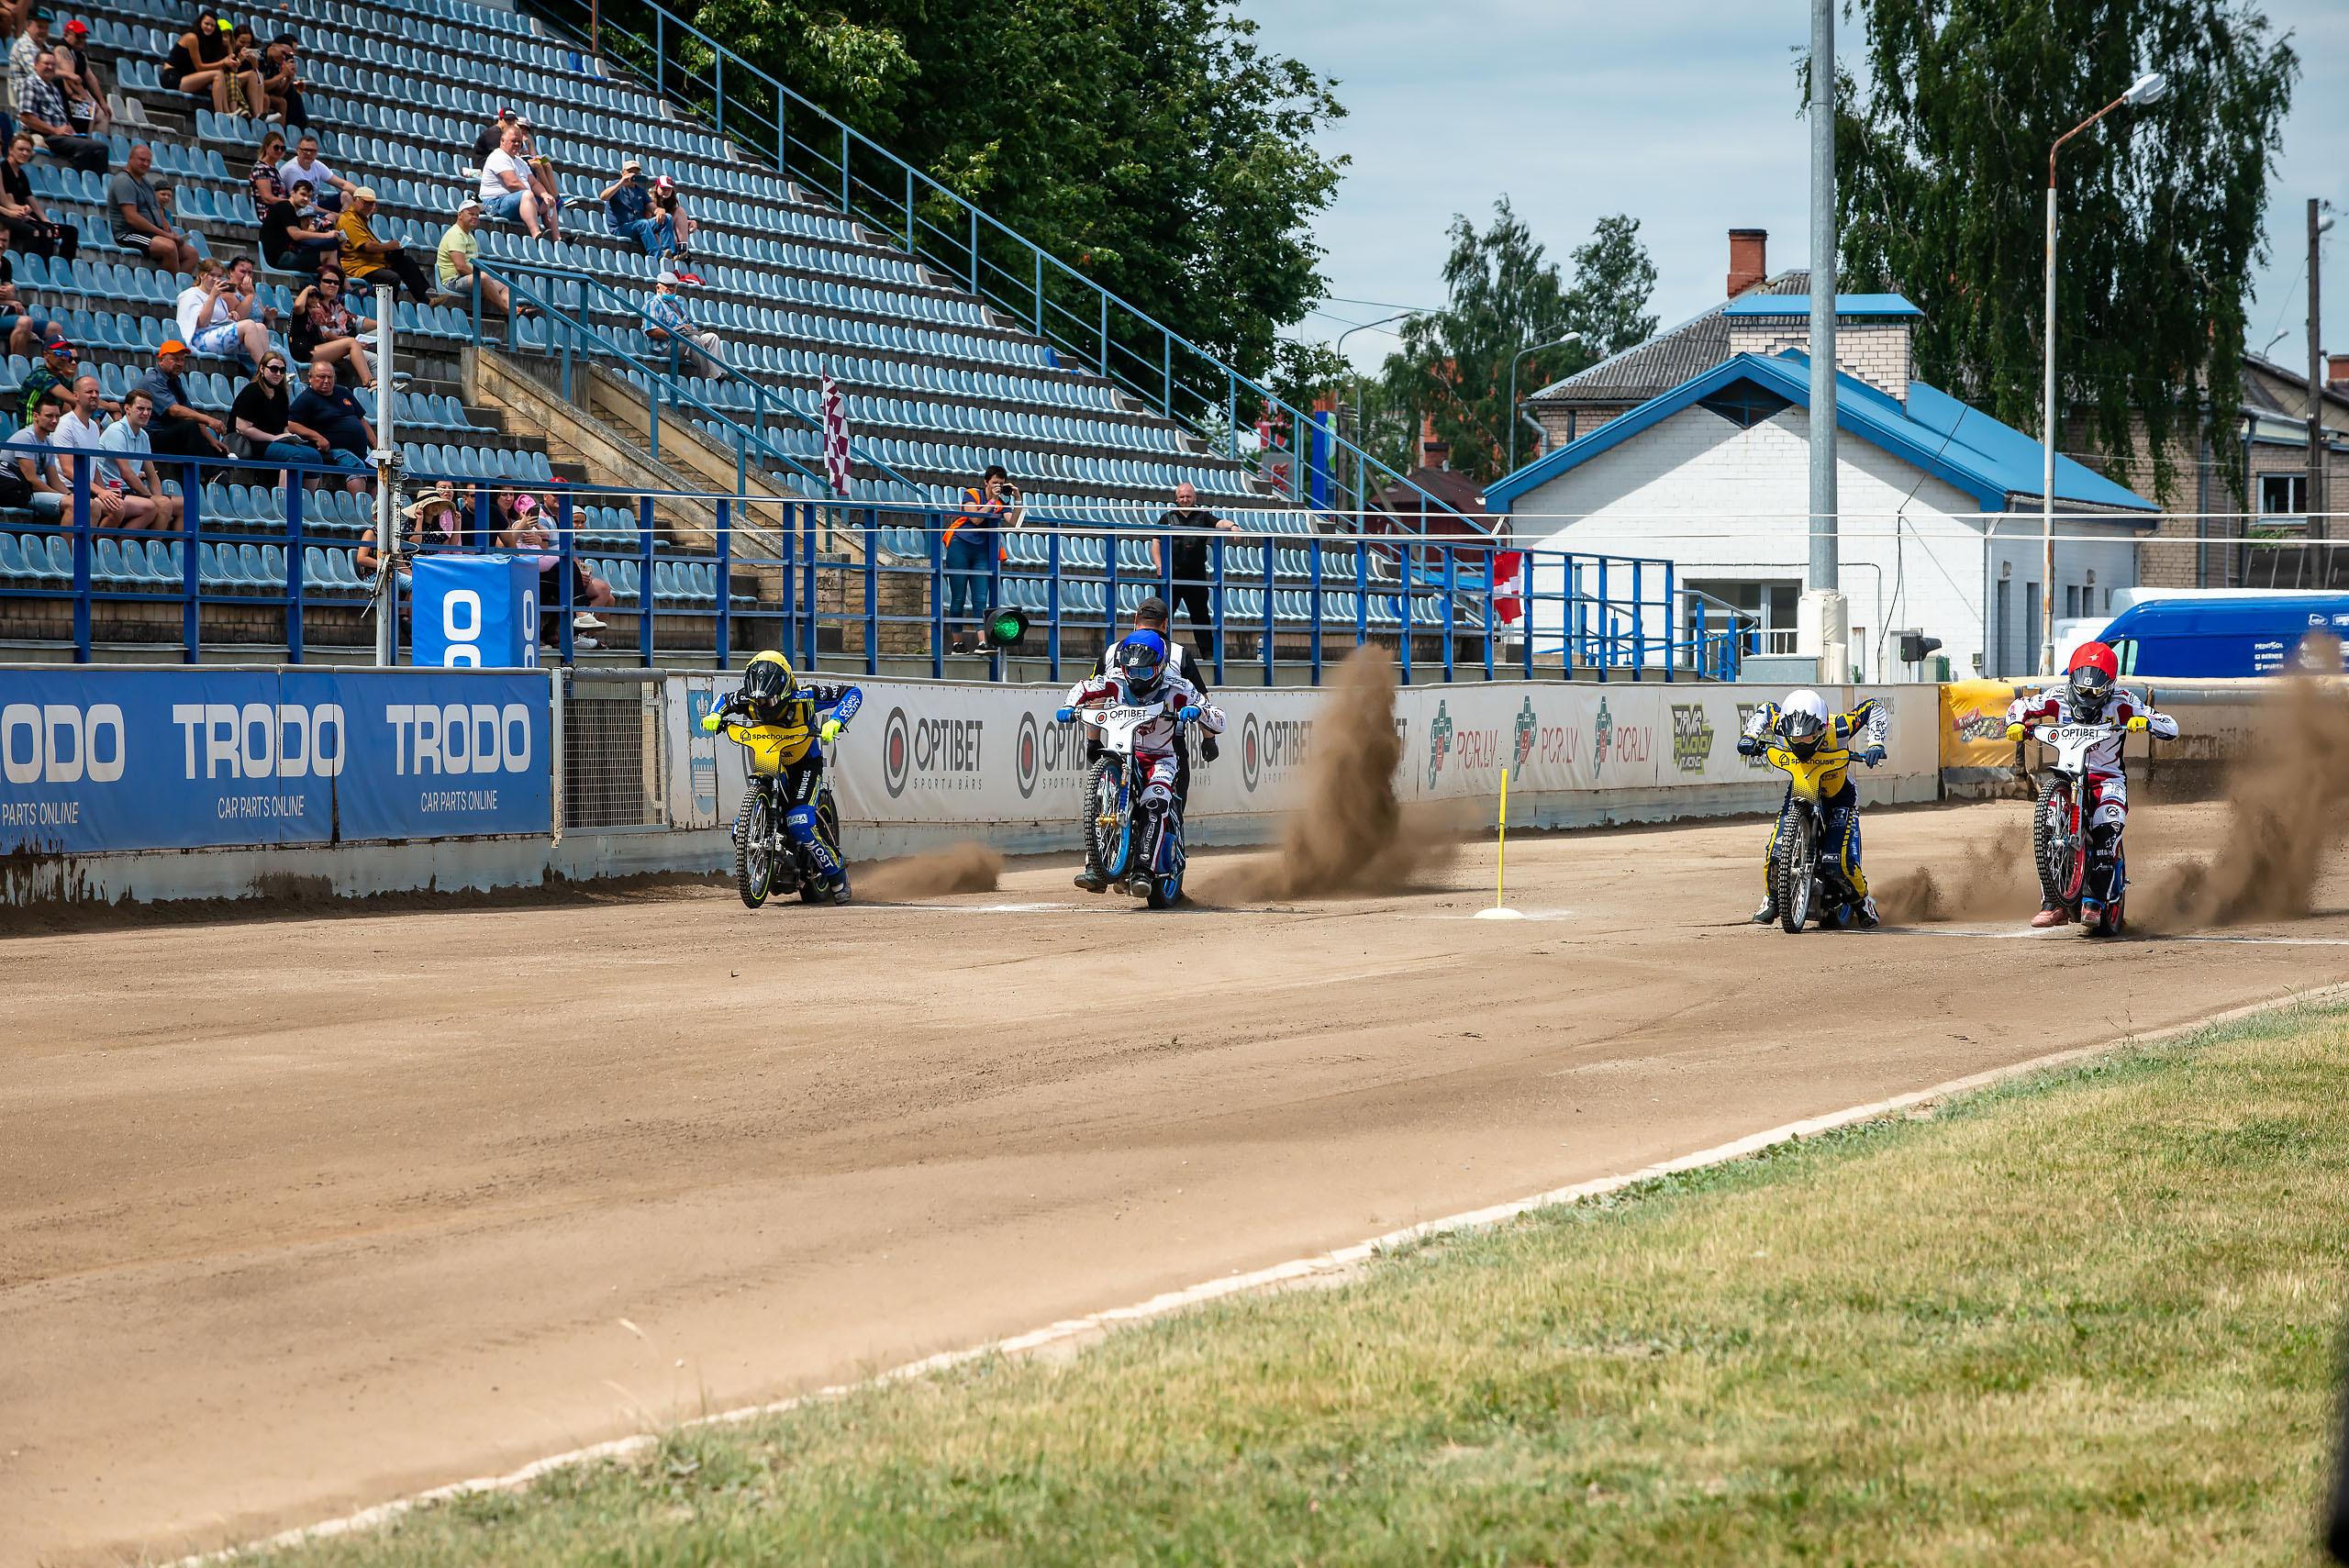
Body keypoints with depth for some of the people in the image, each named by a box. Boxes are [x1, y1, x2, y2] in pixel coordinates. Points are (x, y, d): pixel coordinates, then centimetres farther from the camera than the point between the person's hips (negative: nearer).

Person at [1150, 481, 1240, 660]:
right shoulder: (1167, 518, 12)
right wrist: (1159, 566, -5)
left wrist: (1232, 526, -29)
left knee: (1201, 614, 2)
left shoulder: (1203, 517, 11)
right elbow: (1156, 543, 8)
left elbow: (1219, 523, -5)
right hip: (1171, 575, 0)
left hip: (1196, 575, 0)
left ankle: (1208, 651, 4)